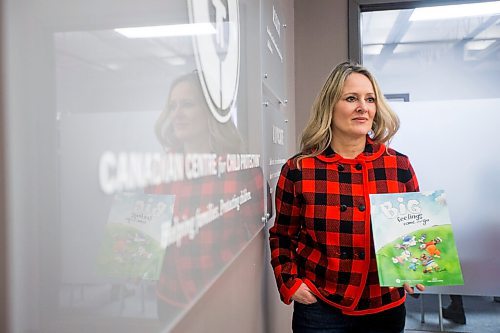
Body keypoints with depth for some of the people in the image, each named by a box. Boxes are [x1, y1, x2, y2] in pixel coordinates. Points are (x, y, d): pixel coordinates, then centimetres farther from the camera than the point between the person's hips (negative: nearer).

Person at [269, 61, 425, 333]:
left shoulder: (399, 166, -3)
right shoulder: (298, 170, -8)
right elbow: (282, 237, 3)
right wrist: (289, 282, -8)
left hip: (386, 308, 3)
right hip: (319, 309, -2)